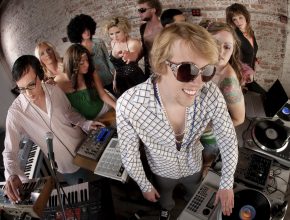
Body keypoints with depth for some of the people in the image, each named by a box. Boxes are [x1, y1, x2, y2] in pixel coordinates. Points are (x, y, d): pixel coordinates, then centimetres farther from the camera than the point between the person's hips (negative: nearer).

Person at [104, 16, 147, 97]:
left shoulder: (134, 43, -20)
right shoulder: (113, 43, 1)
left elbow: (134, 55, -44)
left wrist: (129, 55, -66)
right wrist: (115, 79, 15)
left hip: (136, 81, -6)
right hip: (120, 82, 6)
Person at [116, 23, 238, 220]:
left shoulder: (211, 94, -34)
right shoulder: (129, 105, -40)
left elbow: (228, 138, -16)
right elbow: (129, 154, -21)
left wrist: (227, 184, -10)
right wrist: (145, 186, -6)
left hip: (194, 166, 2)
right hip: (163, 171, -1)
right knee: (164, 198, 33)